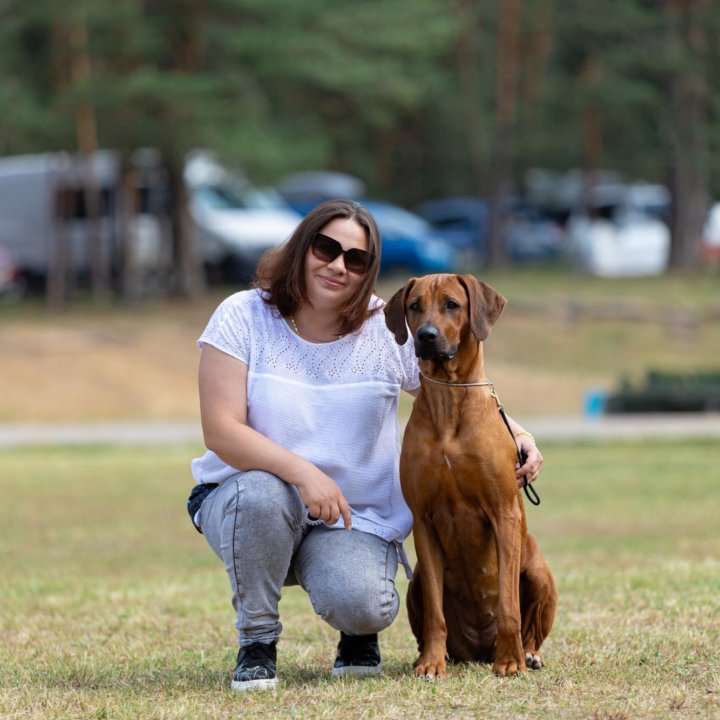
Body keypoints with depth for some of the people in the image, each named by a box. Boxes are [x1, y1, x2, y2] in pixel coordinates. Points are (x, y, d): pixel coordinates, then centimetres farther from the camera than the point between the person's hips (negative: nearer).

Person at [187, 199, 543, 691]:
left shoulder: (389, 330, -3)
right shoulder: (243, 318, -8)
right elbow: (221, 432, -17)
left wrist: (519, 435, -14)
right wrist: (302, 472, -30)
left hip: (355, 520, 0)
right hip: (246, 496, 0)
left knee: (360, 606, -31)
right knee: (262, 493, -37)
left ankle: (359, 631, 11)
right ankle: (257, 641, -13)